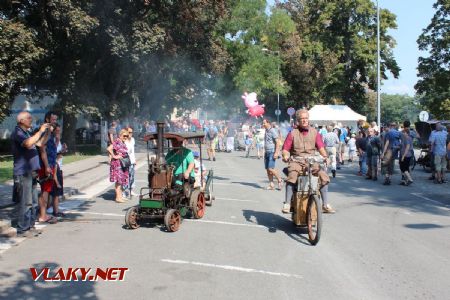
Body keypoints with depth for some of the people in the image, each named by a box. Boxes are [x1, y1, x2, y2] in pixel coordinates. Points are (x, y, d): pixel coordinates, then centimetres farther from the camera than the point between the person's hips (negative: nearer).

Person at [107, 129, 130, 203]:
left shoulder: (123, 142, 14)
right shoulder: (117, 142, -15)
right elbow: (109, 148, -28)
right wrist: (114, 156, -22)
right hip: (117, 163, -9)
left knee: (122, 180, 13)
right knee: (118, 180, -8)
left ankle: (120, 196, 20)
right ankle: (118, 197, -5)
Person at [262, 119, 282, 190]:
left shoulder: (273, 131, -11)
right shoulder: (266, 131, 16)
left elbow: (277, 142, -16)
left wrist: (276, 152, -23)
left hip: (272, 152, -9)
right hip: (267, 152, 9)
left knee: (271, 168, -15)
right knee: (267, 169, 5)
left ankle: (279, 180, 3)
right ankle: (271, 185, 9)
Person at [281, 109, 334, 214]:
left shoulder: (314, 132, 11)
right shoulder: (293, 133, 5)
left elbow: (321, 147, 5)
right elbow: (285, 149, 3)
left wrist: (325, 156, -13)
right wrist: (285, 156, -18)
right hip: (296, 161, -2)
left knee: (323, 176, -21)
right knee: (292, 176, -32)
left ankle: (325, 205, -10)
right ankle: (287, 204, -24)